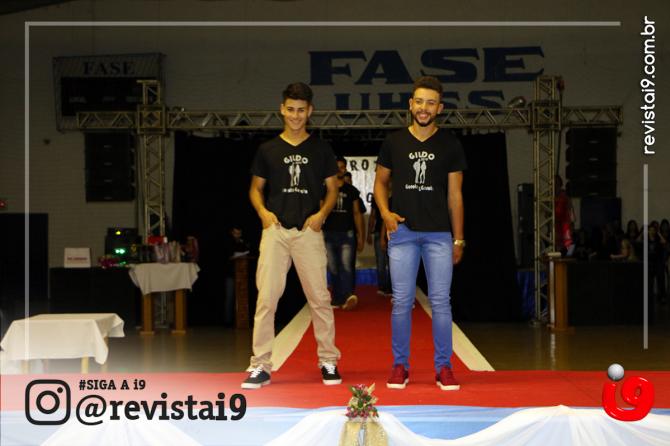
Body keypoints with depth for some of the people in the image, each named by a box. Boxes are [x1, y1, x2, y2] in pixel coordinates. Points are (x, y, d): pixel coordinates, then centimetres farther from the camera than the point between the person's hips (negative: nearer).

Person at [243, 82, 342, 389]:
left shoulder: (321, 149, 10)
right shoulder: (268, 149, 11)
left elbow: (332, 189, 12)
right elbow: (256, 188, 15)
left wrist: (321, 214, -6)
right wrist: (263, 211, -4)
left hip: (309, 231, 0)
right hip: (275, 231, 0)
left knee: (320, 298, 1)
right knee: (266, 298, -4)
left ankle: (328, 361, 12)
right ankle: (260, 366, 1)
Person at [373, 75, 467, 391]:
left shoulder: (450, 145, 6)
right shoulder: (394, 142, 7)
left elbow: (455, 195, 7)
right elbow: (380, 181, 15)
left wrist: (458, 239, 4)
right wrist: (384, 212, -5)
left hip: (439, 234, 0)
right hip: (402, 232, 0)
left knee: (440, 301, -1)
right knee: (402, 302, 2)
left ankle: (443, 367, 8)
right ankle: (400, 366, 12)